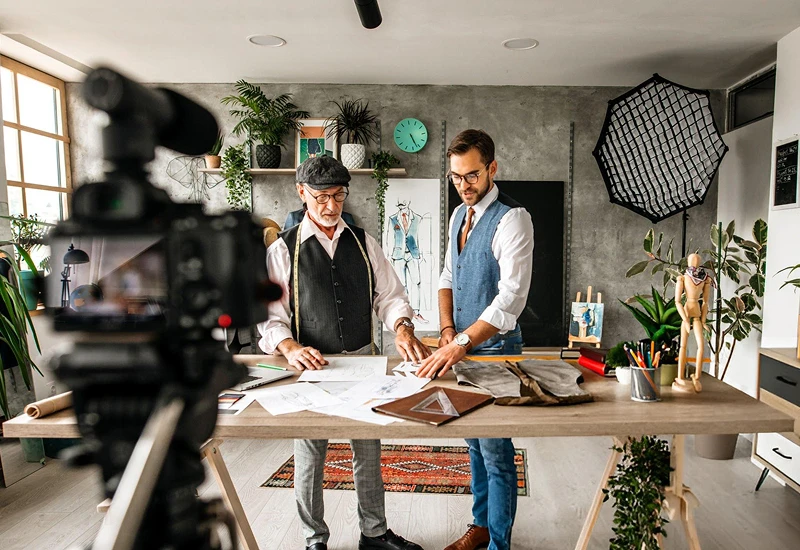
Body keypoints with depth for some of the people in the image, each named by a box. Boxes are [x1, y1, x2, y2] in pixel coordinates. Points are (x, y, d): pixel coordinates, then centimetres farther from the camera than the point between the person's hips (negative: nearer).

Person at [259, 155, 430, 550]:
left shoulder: (362, 242, 5)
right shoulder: (283, 250, -4)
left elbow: (389, 295, 2)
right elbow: (270, 316, -7)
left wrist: (403, 330, -16)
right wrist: (290, 348, -26)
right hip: (311, 366, -2)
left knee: (368, 453, 16)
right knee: (309, 460, 12)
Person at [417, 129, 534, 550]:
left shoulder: (512, 219, -17)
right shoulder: (458, 215, 8)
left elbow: (511, 297, -26)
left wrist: (462, 344, -31)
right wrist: (448, 334, -4)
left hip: (495, 347, -8)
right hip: (463, 347, 8)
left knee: (496, 452, 4)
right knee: (474, 443, 20)